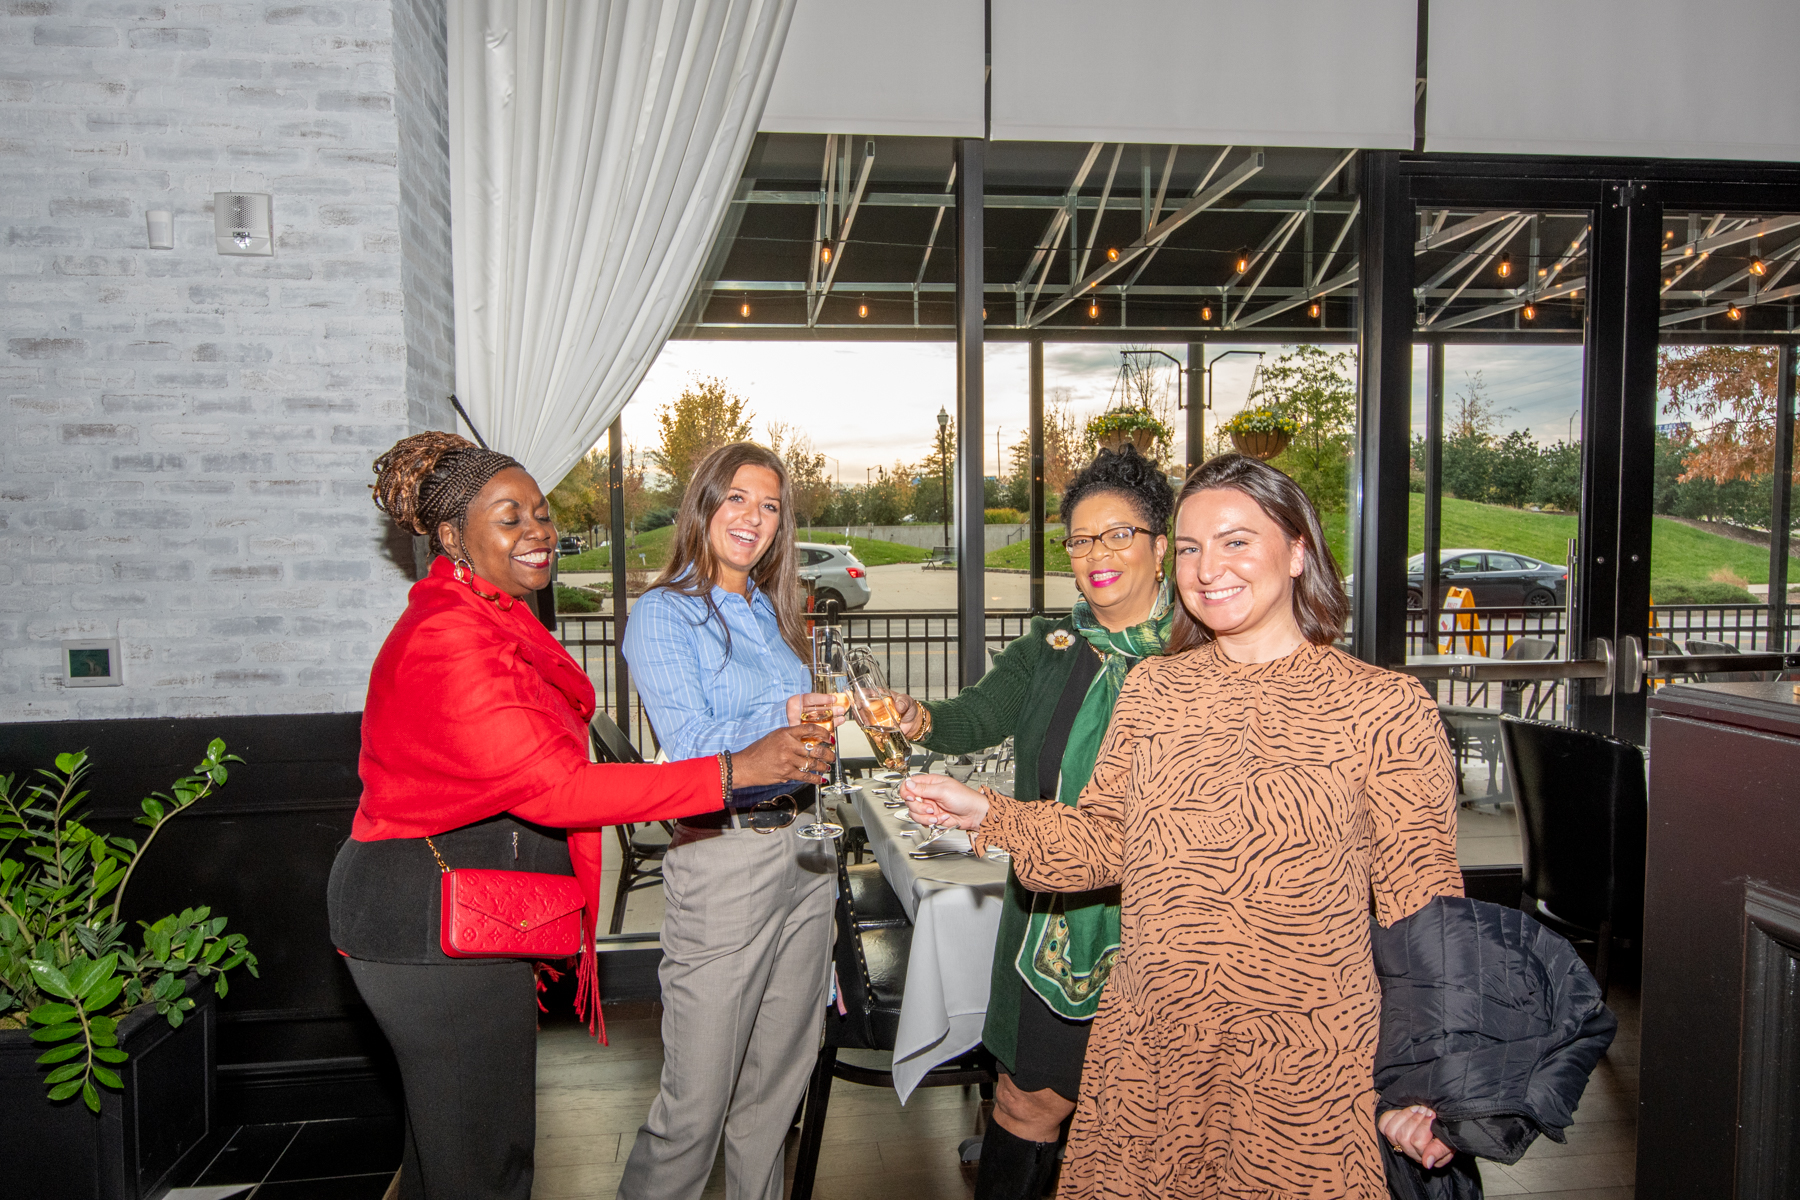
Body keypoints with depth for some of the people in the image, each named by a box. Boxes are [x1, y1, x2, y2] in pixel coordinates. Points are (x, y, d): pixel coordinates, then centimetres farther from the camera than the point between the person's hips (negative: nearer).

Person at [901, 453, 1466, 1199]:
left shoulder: (1385, 708, -7)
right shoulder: (1151, 689, 5)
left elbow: (1421, 903, -5)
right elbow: (1104, 842, 9)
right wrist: (987, 815, -3)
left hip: (1307, 1073, -3)